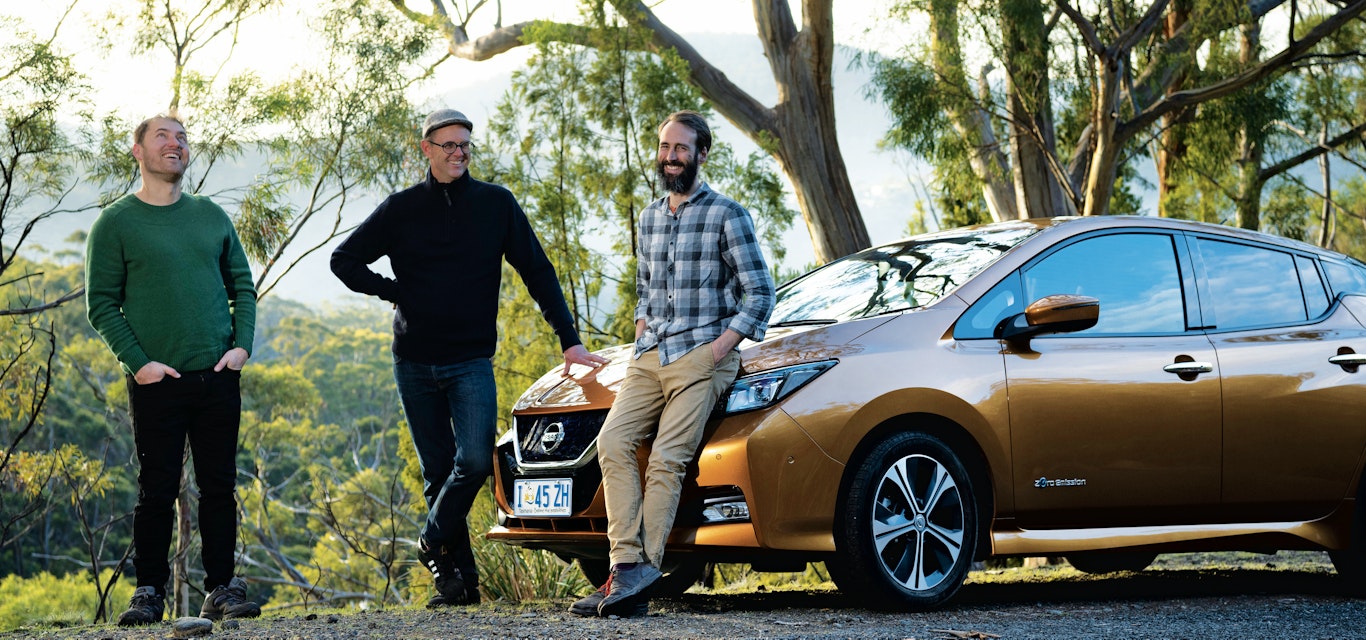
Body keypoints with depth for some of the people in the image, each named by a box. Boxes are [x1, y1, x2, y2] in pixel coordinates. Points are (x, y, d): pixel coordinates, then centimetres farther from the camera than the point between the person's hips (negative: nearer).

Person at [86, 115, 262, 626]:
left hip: (218, 377, 3)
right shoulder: (115, 223, 1)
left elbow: (242, 285, 15)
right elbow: (101, 304, -2)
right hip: (156, 381, -3)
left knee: (219, 487, 5)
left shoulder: (211, 216, 12)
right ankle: (149, 592, 9)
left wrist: (242, 344, 0)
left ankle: (221, 590, 11)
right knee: (157, 491, -1)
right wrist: (138, 361, -11)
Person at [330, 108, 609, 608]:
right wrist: (394, 291, -1)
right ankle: (459, 579, 11)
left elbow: (538, 273, 5)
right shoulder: (402, 208, 5)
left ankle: (433, 541, 5)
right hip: (415, 362, 1)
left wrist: (569, 340, -1)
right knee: (438, 471, 5)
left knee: (475, 461, -19)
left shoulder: (496, 204, 3)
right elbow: (345, 259, 12)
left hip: (471, 360, -1)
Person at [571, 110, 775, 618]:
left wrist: (721, 345, -11)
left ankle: (637, 579, -20)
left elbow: (760, 293, -2)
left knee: (667, 459, -16)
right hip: (650, 358, 6)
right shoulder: (650, 218, 20)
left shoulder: (726, 216, 0)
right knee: (612, 441, -16)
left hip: (701, 357, -6)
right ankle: (629, 564, -22)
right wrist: (642, 326, 14)